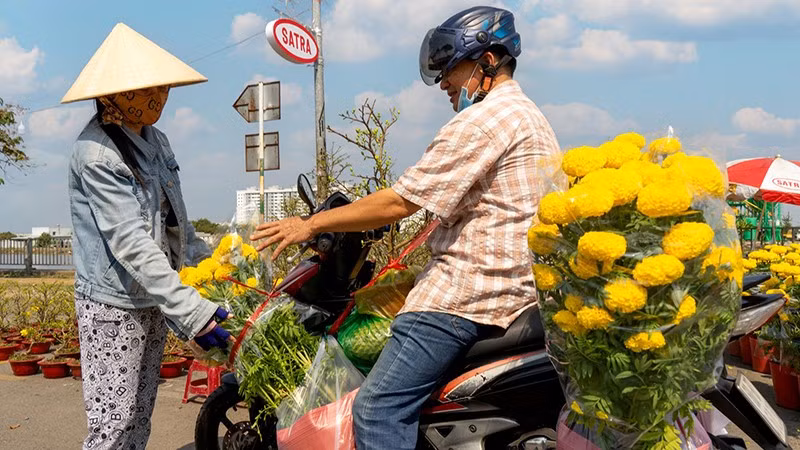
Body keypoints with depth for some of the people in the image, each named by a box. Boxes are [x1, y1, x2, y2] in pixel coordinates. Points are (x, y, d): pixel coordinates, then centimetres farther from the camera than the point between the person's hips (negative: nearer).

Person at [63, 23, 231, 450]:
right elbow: (130, 243, -25)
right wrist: (191, 309, -31)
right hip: (113, 305, -8)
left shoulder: (155, 140, 9)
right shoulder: (96, 153, -18)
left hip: (152, 301, 8)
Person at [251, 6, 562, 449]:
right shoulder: (532, 117, 21)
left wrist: (312, 224, -8)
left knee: (378, 408, -13)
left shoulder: (484, 118, -12)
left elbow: (400, 201, -16)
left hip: (466, 291, -11)